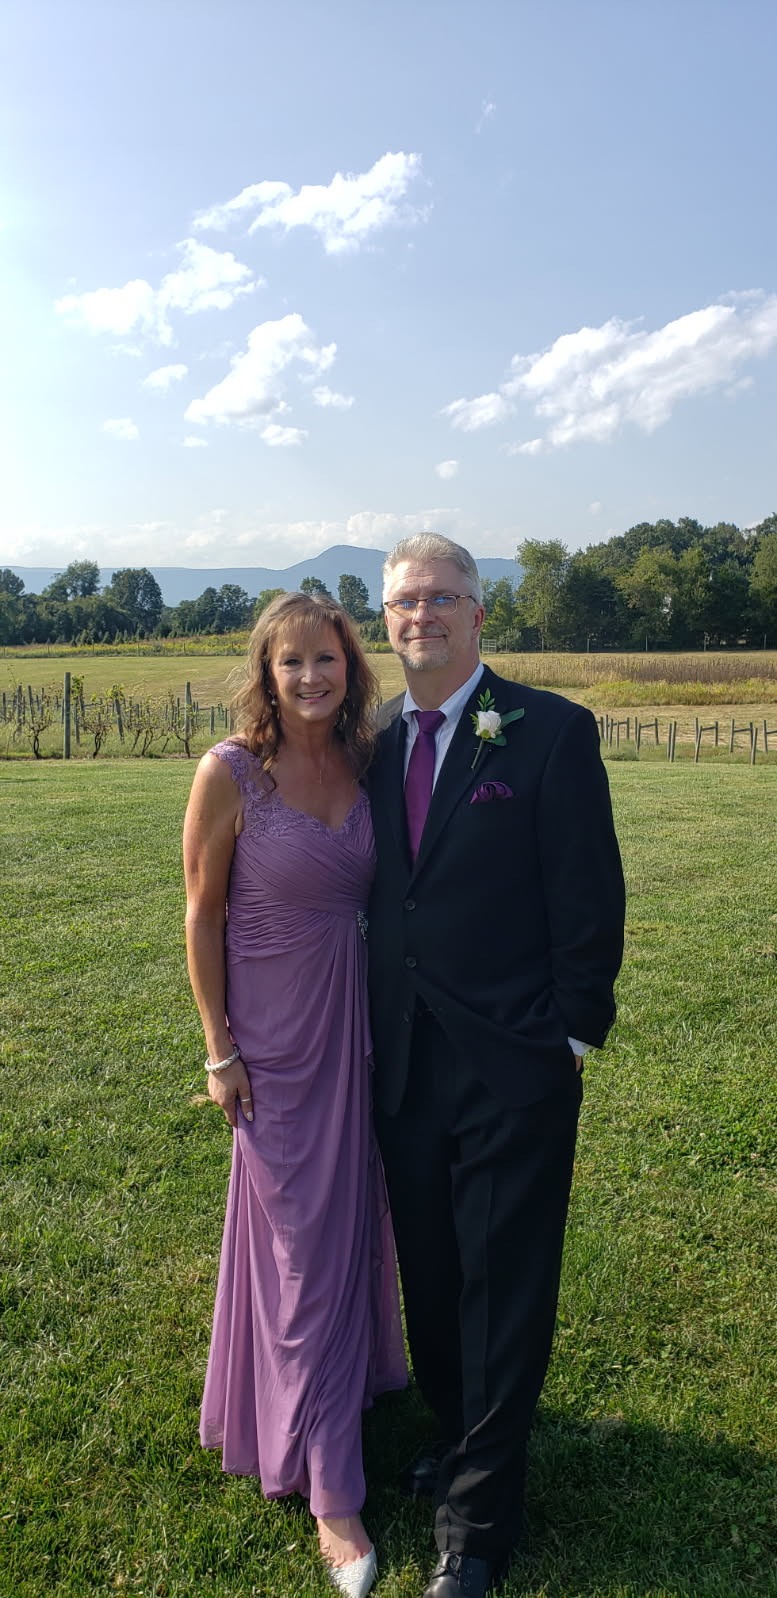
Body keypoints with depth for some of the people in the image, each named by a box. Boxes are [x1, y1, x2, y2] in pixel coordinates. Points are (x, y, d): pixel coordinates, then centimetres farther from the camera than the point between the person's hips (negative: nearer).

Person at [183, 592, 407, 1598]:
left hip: (358, 1020, 5)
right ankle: (328, 1487, 20)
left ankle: (355, 1374, 49)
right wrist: (221, 1050, -9)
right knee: (302, 1242, 5)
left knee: (356, 1218, 21)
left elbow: (374, 896, 8)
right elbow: (202, 920, -10)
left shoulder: (362, 764, -2)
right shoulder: (231, 772, -16)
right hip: (277, 1032, -5)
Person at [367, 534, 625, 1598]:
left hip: (512, 1071, -5)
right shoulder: (377, 743, 6)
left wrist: (569, 1035, -10)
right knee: (431, 1282, 20)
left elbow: (590, 898, -9)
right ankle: (460, 1437, 43)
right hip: (405, 1069, 5)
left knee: (505, 1292, 8)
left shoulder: (551, 732, -9)